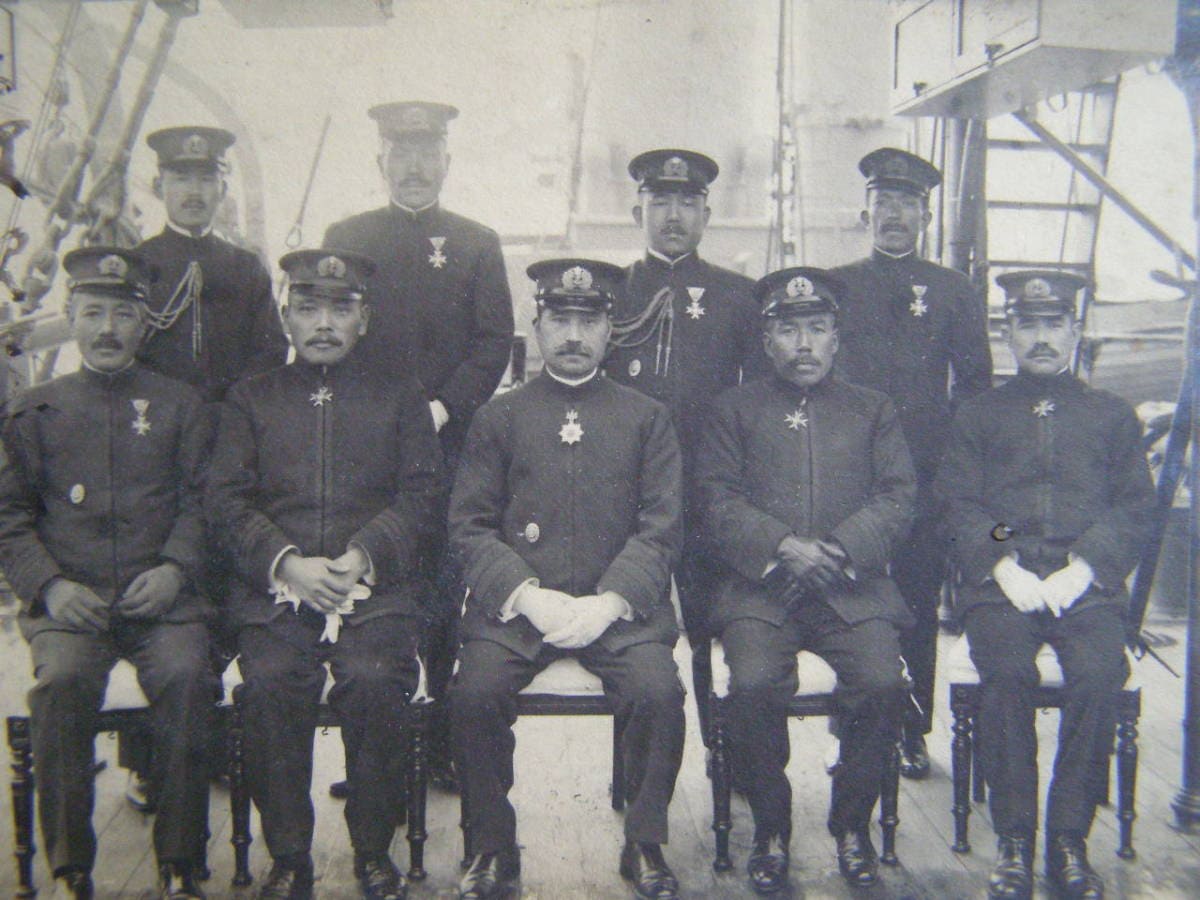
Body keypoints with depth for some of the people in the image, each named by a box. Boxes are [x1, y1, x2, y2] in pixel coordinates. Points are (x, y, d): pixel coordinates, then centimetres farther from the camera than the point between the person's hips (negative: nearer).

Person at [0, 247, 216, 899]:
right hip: (68, 600, 1)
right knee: (62, 680, -30)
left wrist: (174, 568, -9)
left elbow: (200, 502, 9)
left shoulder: (180, 406, 15)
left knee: (186, 676, -29)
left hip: (161, 597, 0)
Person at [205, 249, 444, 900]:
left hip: (377, 588, -1)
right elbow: (226, 499, 7)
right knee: (270, 681, -28)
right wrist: (287, 562, -10)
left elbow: (421, 497, 6)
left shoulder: (400, 397, 16)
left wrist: (365, 554, -12)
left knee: (373, 679, -29)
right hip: (275, 589, 1)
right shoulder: (251, 399, 18)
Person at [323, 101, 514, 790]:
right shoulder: (346, 238, 14)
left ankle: (440, 739, 10)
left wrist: (443, 407, -10)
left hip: (450, 443, -1)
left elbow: (495, 343, 3)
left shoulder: (478, 245, 12)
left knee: (444, 593, 1)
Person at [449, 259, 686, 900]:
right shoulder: (499, 417, 12)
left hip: (620, 604, 0)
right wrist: (529, 596, -11)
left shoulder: (647, 418, 12)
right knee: (475, 693, -25)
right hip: (515, 601, 1)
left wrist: (609, 602, -12)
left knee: (658, 692, -25)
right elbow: (469, 525, 4)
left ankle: (645, 846, -1)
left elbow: (660, 528, 3)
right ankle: (492, 847, -1)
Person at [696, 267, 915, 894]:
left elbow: (897, 500, 6)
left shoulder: (873, 410, 17)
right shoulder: (735, 409, 14)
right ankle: (770, 828, -2)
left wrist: (839, 549, -12)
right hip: (760, 588, -1)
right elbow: (721, 503, 2)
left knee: (883, 683, -24)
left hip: (853, 588, 1)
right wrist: (783, 547, -14)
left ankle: (852, 823, 2)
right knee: (754, 685, -27)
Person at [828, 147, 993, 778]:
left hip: (926, 475, 0)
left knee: (919, 606, 4)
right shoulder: (833, 286, 11)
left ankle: (912, 733, 16)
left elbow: (976, 384, 11)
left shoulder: (953, 291, 11)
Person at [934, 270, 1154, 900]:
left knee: (1100, 671, -29)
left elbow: (1134, 507, 10)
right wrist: (1005, 567, -9)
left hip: (1086, 584, 1)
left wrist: (1082, 569, -8)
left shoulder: (1112, 415, 21)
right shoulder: (978, 415, 19)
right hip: (1001, 582, 0)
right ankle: (1013, 842, -17)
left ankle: (1069, 841, -16)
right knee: (1007, 672, -29)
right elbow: (959, 503, 8)